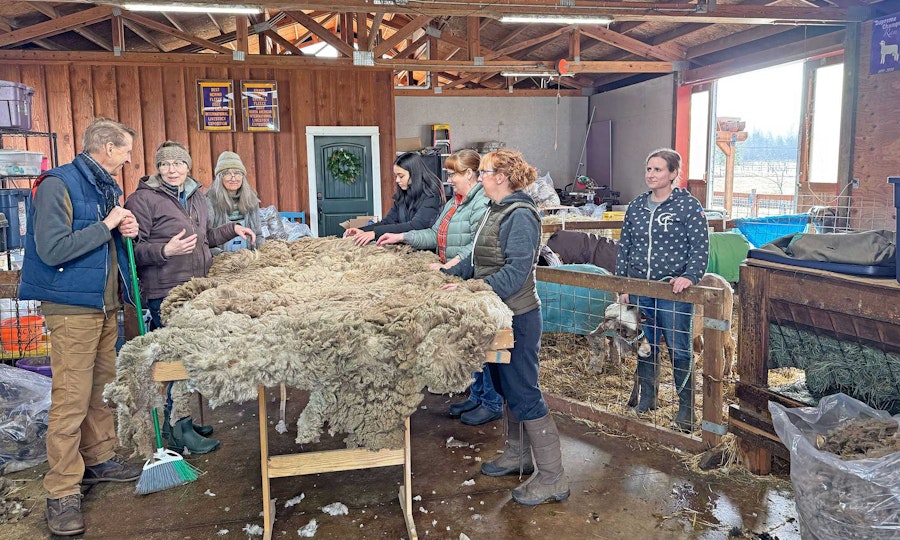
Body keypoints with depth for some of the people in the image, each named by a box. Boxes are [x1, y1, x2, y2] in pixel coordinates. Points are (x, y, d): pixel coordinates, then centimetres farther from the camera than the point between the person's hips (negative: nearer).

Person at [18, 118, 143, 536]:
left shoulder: (105, 187, 15)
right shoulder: (57, 185, -13)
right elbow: (53, 250, -21)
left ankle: (98, 459, 31)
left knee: (103, 387, 16)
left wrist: (125, 232, 3)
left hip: (106, 305, 9)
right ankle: (62, 492, 3)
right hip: (71, 306, -9)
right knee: (71, 399, -6)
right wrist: (106, 226, -16)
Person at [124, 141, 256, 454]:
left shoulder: (196, 196, 15)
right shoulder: (144, 199, -8)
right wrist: (166, 250, -27)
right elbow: (134, 248, -13)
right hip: (165, 293, -8)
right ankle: (177, 431, 5)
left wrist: (232, 229, 17)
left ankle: (184, 419, 27)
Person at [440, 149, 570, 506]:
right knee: (507, 389, 20)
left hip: (518, 317, -10)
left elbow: (516, 271, -27)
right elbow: (478, 259, 16)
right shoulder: (495, 211, 10)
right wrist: (450, 273, 8)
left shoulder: (520, 216, -19)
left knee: (524, 395, -4)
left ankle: (552, 479, 7)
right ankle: (517, 456, 37)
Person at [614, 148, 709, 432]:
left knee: (679, 350, 3)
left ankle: (686, 406, 19)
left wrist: (690, 276, -22)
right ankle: (647, 398, 31)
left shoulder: (689, 205, -6)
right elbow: (624, 246, 12)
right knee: (645, 346, 14)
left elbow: (701, 248, -7)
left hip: (673, 291, -4)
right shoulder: (636, 205, 8)